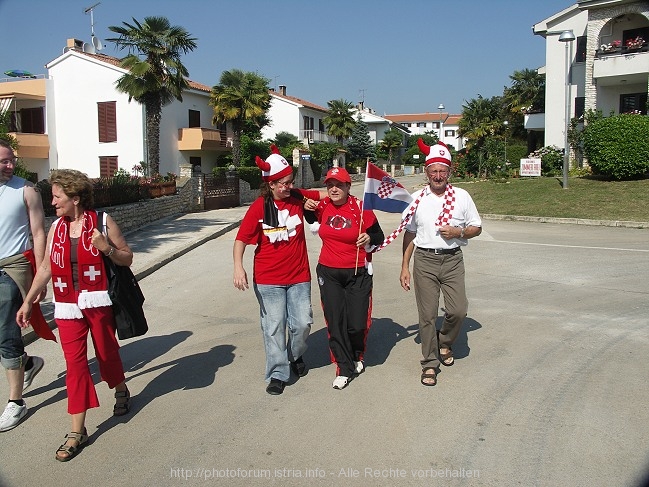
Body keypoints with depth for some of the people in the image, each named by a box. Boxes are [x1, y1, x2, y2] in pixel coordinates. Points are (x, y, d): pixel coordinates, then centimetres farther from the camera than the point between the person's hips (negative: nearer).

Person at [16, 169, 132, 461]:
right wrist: (28, 302, 12)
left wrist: (106, 248, -21)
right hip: (67, 307, 3)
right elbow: (46, 267, 12)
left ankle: (121, 390, 44)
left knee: (107, 353, 12)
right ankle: (77, 431, 9)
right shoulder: (56, 228, 5)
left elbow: (127, 258, -1)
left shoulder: (102, 222, -6)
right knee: (75, 363, 2)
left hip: (98, 303, -3)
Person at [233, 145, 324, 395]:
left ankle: (296, 356, 37)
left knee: (303, 322, 6)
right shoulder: (259, 207, -10)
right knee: (274, 327, 3)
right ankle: (277, 373, 19)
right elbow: (241, 239, -10)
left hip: (299, 276, 3)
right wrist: (238, 267, -21)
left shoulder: (298, 197, -2)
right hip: (268, 279, -2)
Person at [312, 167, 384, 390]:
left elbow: (379, 236, -1)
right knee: (335, 322, 4)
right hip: (328, 272, 3)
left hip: (358, 273, -3)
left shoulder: (360, 207, -10)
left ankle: (357, 356, 33)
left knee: (358, 323, 1)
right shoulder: (322, 206, -1)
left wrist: (369, 239, -23)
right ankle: (344, 368, 20)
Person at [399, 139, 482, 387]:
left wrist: (458, 232, -12)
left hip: (452, 259, 1)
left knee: (458, 310, -5)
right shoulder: (416, 199, 4)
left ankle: (444, 342, 27)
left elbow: (477, 227, 10)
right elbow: (409, 234, 8)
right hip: (424, 260, 0)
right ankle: (430, 363, 15)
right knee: (427, 314, 2)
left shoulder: (461, 196, 3)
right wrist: (405, 267, 6)